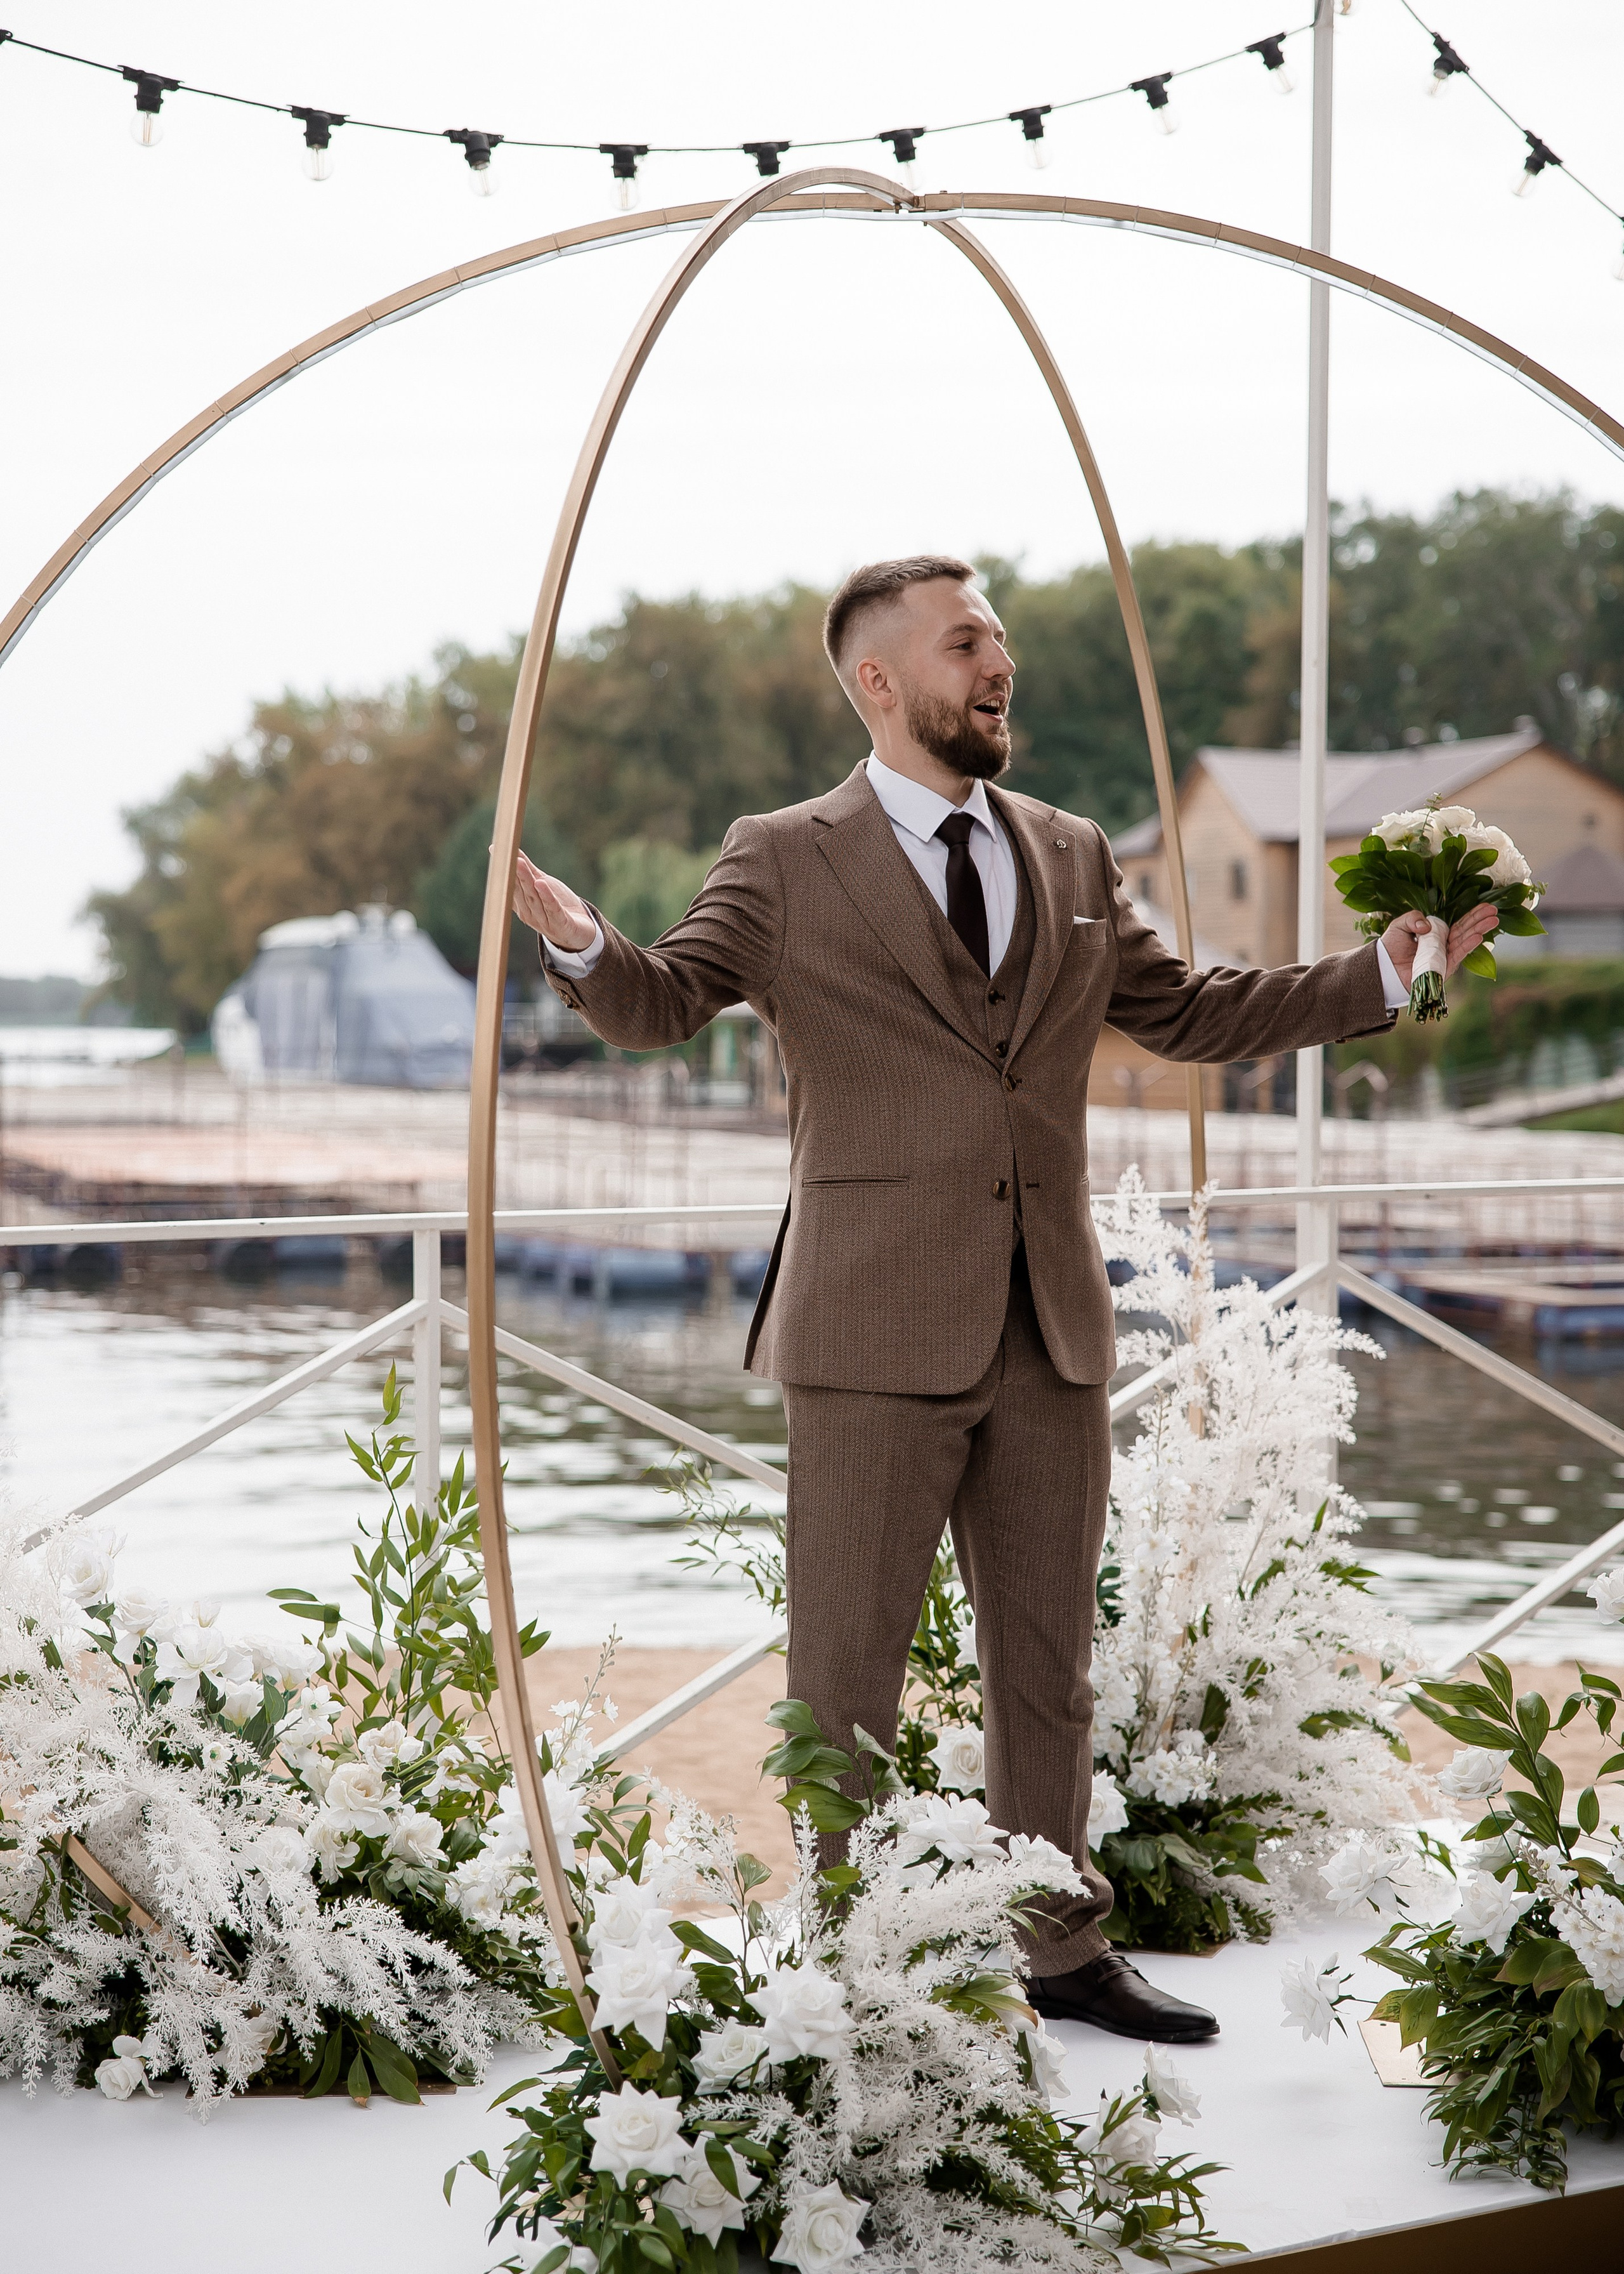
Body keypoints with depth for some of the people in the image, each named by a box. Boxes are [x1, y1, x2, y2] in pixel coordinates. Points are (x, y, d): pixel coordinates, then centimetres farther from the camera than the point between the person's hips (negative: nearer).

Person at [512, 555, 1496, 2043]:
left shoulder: (1073, 858, 14)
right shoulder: (784, 864, 0)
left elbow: (1187, 1015, 21)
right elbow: (662, 1007, -8)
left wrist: (1386, 974, 15)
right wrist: (580, 943, -30)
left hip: (1052, 1332, 5)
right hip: (876, 1333, -4)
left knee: (1048, 1659, 14)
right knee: (846, 1672, 2)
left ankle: (1065, 1950, 26)